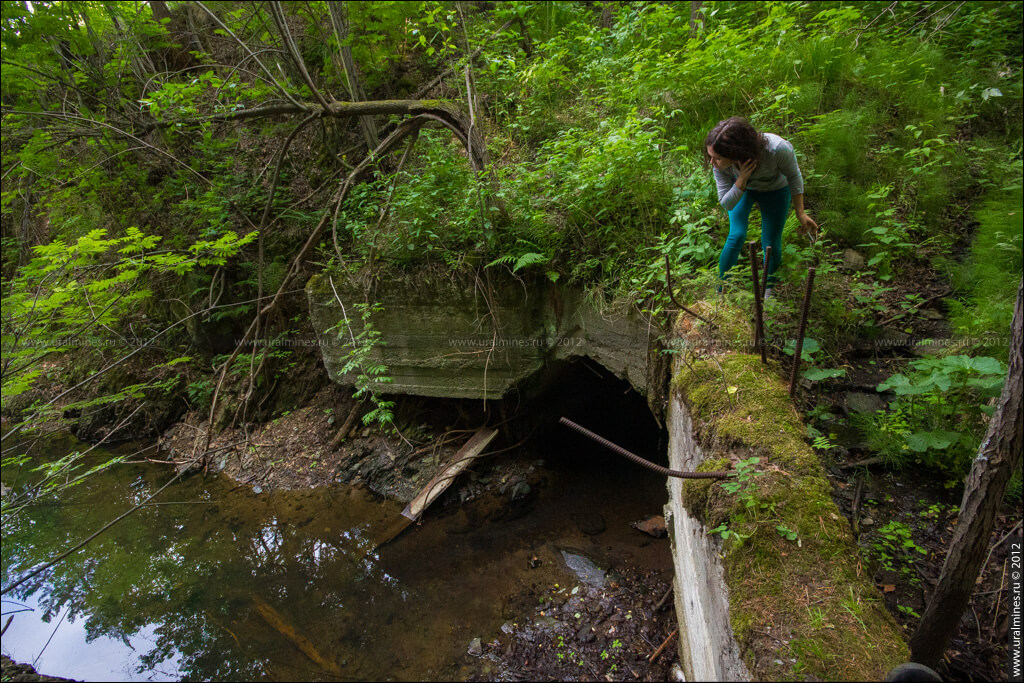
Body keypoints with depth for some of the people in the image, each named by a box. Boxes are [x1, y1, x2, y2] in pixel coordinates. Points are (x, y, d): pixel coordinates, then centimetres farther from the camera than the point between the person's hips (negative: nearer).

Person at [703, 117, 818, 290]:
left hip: (775, 190, -1)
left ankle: (768, 295, 27)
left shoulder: (777, 149, -43)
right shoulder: (720, 164, -36)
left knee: (771, 243, 1)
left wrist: (800, 213, -11)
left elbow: (794, 176, -20)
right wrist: (742, 178, -45)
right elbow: (726, 204, -26)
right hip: (740, 188, 1)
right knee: (736, 236, -13)